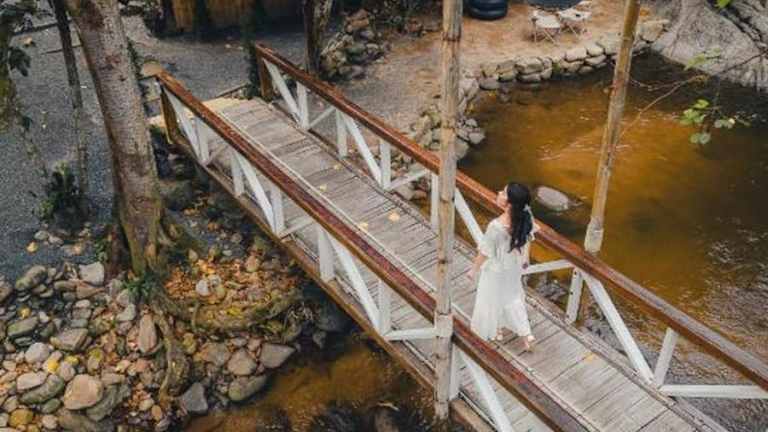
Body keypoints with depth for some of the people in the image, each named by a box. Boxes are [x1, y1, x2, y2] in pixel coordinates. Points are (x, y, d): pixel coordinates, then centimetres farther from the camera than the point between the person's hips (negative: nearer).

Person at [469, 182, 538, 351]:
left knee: (493, 299, 23)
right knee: (512, 296, 29)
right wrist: (526, 258, 17)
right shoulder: (525, 216, -22)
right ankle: (526, 335, 37)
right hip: (514, 266, 5)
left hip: (496, 270, -5)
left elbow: (485, 253, -24)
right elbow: (528, 238, -3)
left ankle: (495, 332, 48)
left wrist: (474, 270, -6)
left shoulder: (496, 226, -39)